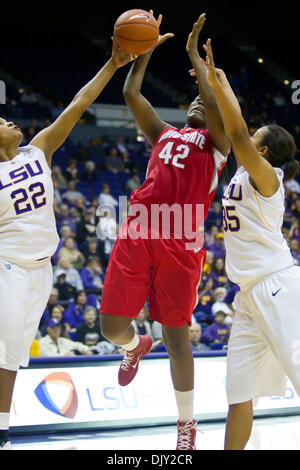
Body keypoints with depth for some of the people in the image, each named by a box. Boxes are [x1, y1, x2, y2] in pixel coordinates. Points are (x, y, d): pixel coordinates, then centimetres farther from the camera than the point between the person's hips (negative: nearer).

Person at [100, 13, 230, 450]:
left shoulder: (216, 141, 12)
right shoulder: (163, 134, 26)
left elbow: (215, 104, -7)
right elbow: (131, 93, 22)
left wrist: (193, 53, 1)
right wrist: (147, 48, 19)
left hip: (180, 242, -4)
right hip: (138, 233, 4)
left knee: (176, 335, -3)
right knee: (112, 325, 1)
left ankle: (187, 425, 11)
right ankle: (135, 347, 39)